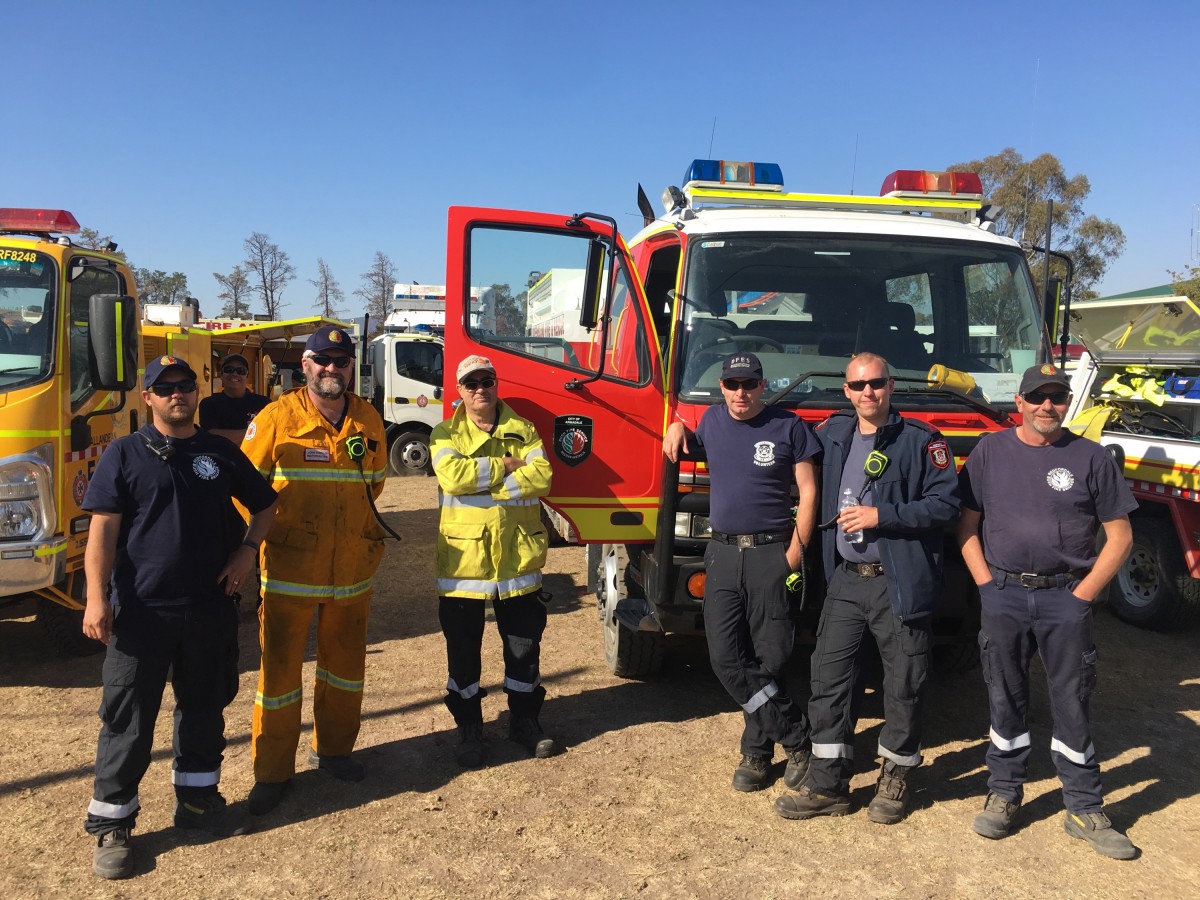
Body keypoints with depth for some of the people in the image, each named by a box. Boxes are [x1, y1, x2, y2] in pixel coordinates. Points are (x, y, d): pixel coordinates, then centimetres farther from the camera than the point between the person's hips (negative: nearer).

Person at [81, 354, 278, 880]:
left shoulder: (221, 454, 7)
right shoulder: (125, 454, -1)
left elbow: (264, 504, 18)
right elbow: (103, 528, -7)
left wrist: (247, 549, 3)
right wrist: (97, 597, -16)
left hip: (210, 608, 4)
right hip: (141, 611, -3)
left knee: (204, 708, 15)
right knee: (128, 718, 2)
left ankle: (197, 799, 32)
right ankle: (111, 824, 15)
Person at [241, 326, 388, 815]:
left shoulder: (368, 420, 3)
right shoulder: (277, 417, -8)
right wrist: (254, 536, -3)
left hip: (353, 568, 4)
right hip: (290, 567, -4)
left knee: (345, 661, 17)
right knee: (280, 665, 3)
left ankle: (333, 750, 36)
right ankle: (272, 771, 18)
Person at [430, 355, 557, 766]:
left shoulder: (523, 430, 7)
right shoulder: (445, 434, 2)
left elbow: (541, 477, -11)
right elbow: (452, 476, -19)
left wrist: (483, 486, -16)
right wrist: (507, 465, -14)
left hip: (519, 559, 2)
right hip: (464, 559, -1)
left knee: (524, 644, 12)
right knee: (463, 649, 8)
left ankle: (525, 720, 29)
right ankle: (469, 728, 25)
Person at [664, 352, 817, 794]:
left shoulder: (788, 426, -1)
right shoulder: (712, 420, 11)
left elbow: (808, 491, -2)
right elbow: (690, 441, 35)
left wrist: (796, 551, -10)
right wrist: (677, 427, 12)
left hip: (771, 554, -4)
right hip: (722, 554, 4)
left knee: (768, 659, 2)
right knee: (727, 658, -1)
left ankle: (757, 750, 18)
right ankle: (797, 737, 10)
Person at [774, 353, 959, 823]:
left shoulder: (920, 440, -7)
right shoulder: (833, 432, 10)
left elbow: (945, 503, -12)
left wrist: (882, 516, -18)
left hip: (900, 583, -4)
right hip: (845, 579, 5)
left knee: (903, 685, 7)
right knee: (829, 678, 5)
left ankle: (895, 779, 26)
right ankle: (828, 785, 16)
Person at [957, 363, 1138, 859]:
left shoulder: (1090, 458, 0)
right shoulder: (989, 451, 4)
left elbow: (1119, 537, 2)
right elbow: (967, 525, 6)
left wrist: (1082, 595, -5)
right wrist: (988, 585, -3)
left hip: (1066, 598, -1)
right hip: (1003, 595, 1)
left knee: (1072, 704, 5)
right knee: (1006, 699, 10)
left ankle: (1084, 810, 18)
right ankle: (1003, 795, 24)